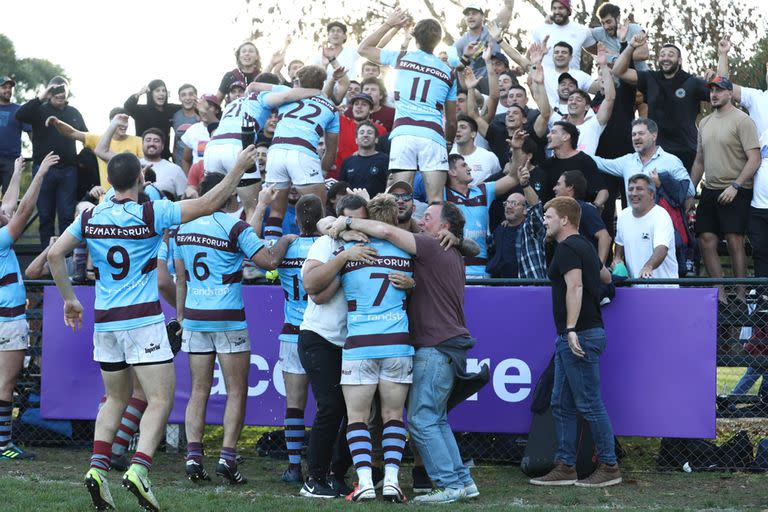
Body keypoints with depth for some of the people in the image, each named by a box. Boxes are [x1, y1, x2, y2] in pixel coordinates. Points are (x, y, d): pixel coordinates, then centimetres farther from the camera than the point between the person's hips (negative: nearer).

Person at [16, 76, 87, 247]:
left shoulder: (74, 113, 12)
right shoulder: (40, 110, 4)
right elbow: (19, 116, -14)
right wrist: (40, 98, -19)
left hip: (68, 170, 1)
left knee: (67, 216, 0)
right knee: (45, 216, 3)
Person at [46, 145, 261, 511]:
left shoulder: (90, 217, 4)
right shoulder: (151, 214, -8)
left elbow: (54, 254, 4)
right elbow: (209, 204, -8)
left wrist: (69, 299, 15)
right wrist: (240, 167, 1)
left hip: (104, 321, 5)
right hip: (143, 321, -5)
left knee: (116, 399, 18)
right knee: (161, 400, -4)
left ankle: (98, 467, 2)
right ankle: (138, 468, -22)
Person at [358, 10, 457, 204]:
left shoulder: (401, 58, 14)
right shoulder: (448, 72, 17)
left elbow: (363, 48, 28)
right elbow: (452, 119, 20)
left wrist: (389, 24, 32)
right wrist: (450, 138, 38)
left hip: (403, 133, 0)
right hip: (432, 135, 0)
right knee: (436, 199, -5)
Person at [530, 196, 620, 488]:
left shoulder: (567, 248, -12)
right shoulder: (584, 246, 19)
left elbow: (574, 287, -24)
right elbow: (606, 277, 32)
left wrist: (571, 328, -30)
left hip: (579, 336, -10)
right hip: (570, 339, 10)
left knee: (589, 404, -6)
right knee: (562, 405, 11)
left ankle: (609, 468, -1)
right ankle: (565, 467, 13)